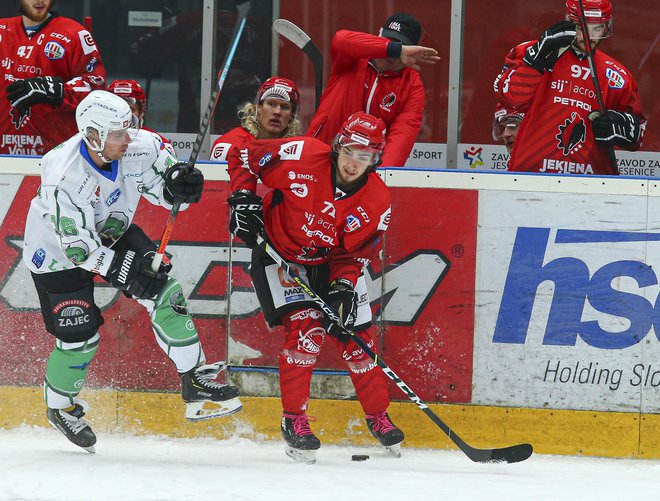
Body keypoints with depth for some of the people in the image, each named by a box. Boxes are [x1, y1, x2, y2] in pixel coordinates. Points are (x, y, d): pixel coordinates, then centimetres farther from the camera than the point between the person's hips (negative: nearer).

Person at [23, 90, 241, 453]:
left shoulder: (141, 147, -22)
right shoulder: (63, 177, -37)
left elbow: (165, 190, -5)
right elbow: (77, 247, -32)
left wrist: (178, 184, -28)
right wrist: (124, 272, -33)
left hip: (111, 234, 5)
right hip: (57, 251, -5)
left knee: (165, 294, -9)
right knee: (79, 337, -3)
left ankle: (195, 382, -1)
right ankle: (59, 407, 24)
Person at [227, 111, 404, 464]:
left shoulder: (376, 201, -15)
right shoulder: (301, 157, -26)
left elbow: (353, 253, -8)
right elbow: (242, 155, -14)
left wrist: (344, 287, -24)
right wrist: (244, 199, -22)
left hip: (329, 263, 4)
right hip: (278, 253, -4)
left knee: (355, 338, 4)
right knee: (306, 327, -20)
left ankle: (378, 418, 25)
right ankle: (293, 421, -8)